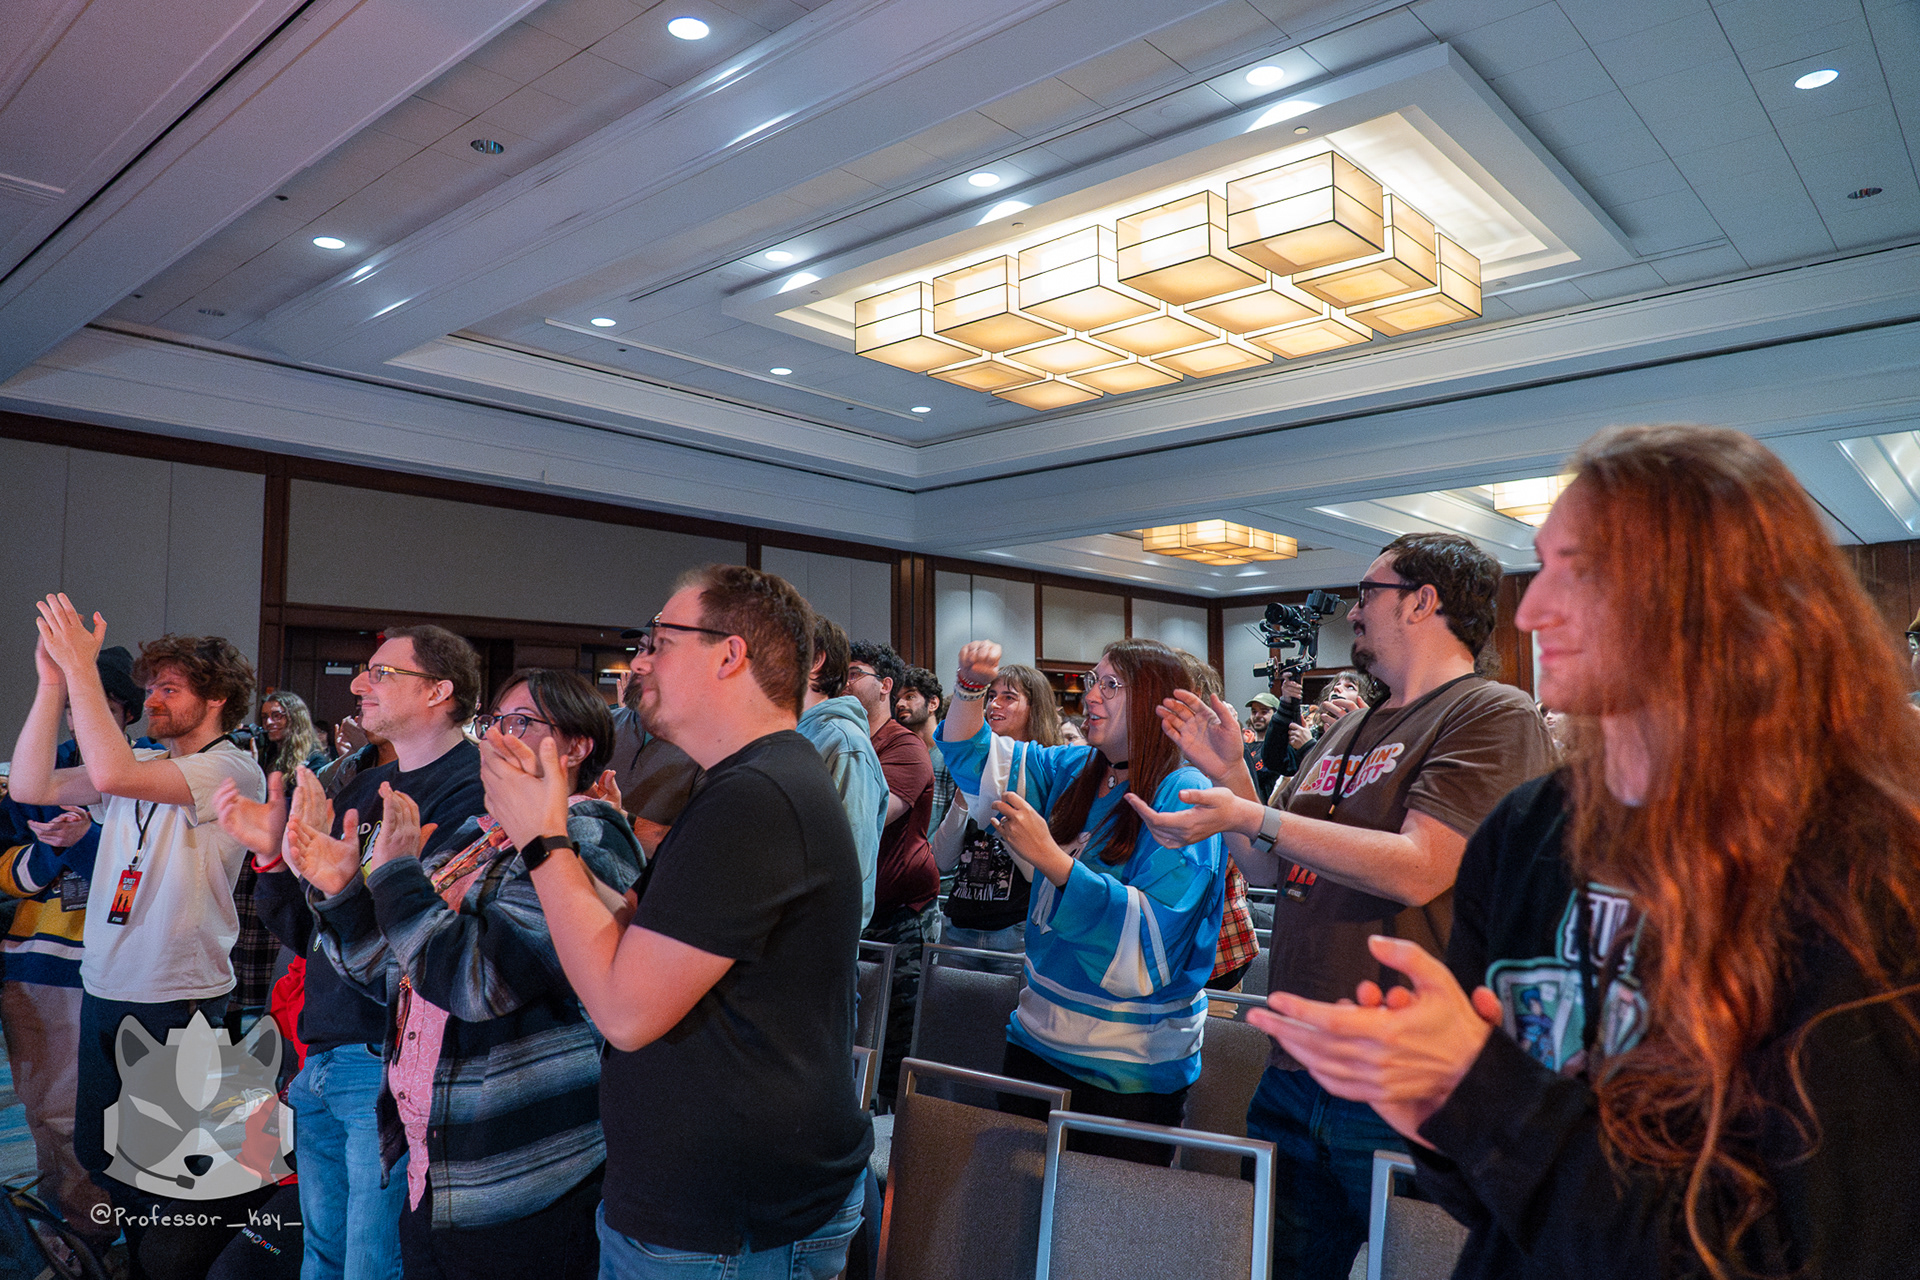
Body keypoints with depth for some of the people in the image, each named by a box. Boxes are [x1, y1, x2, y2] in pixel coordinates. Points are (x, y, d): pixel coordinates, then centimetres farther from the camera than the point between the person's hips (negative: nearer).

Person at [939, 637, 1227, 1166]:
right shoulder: (1075, 770, 5)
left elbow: (1153, 932, -25)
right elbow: (973, 758, 14)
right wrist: (970, 686, -4)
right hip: (1039, 1037, 7)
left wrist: (1048, 855, -29)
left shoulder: (1185, 796, -16)